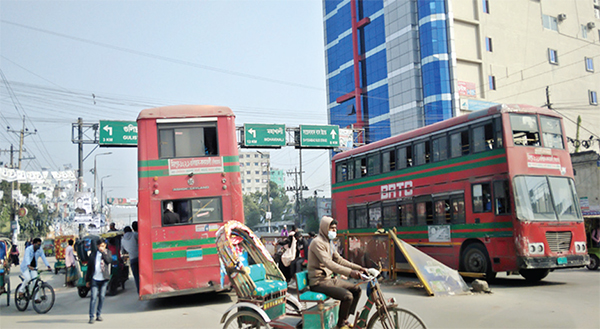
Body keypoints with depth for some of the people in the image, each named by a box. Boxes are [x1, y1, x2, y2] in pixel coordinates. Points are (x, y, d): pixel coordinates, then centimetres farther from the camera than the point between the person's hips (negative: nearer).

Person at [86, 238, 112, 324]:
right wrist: (87, 280, 7)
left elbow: (110, 260, -11)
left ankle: (99, 314, 16)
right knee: (94, 297, -6)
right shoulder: (93, 254, 8)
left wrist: (103, 252, -11)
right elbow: (89, 267, 9)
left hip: (104, 279, 1)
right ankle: (91, 317, -4)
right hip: (94, 279, -1)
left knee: (102, 297, 5)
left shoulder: (107, 252, 8)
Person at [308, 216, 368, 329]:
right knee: (347, 296, -24)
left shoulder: (329, 242, 15)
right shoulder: (318, 242, -18)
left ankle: (345, 319, 14)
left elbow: (339, 260, 14)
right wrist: (350, 272, -38)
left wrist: (358, 268, 2)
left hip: (330, 278, 10)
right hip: (319, 281, -10)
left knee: (357, 290, 4)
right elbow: (328, 263, -30)